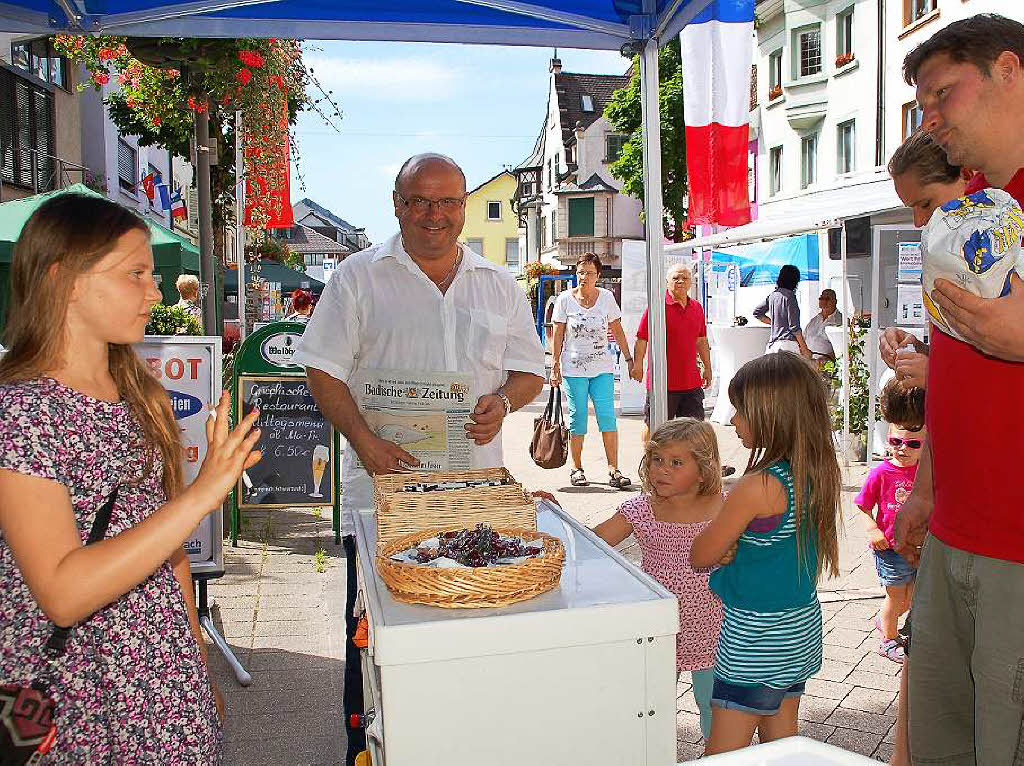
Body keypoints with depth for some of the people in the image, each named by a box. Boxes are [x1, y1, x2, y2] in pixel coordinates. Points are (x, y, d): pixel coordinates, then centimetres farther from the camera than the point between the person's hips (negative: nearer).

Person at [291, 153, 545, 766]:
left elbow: (531, 371, 15)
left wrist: (503, 401, -7)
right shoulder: (360, 277, 3)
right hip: (382, 485, -2)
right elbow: (324, 371, -1)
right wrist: (364, 440, -14)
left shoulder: (499, 285, 11)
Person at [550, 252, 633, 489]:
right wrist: (555, 365, 0)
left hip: (602, 367, 1)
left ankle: (613, 469, -3)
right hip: (574, 368, -1)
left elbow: (617, 330, 11)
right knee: (577, 418, 2)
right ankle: (577, 468, 15)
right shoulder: (565, 299, -1)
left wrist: (629, 358, 10)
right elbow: (558, 335, 2)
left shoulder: (606, 297, 3)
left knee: (607, 416, -6)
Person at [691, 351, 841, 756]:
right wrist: (733, 549, -8)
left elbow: (699, 555, -16)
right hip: (801, 628, 8)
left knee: (722, 753, 4)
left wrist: (726, 551, 0)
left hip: (754, 638, -8)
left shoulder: (758, 487, -26)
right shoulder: (820, 476, -2)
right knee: (781, 741, 20)